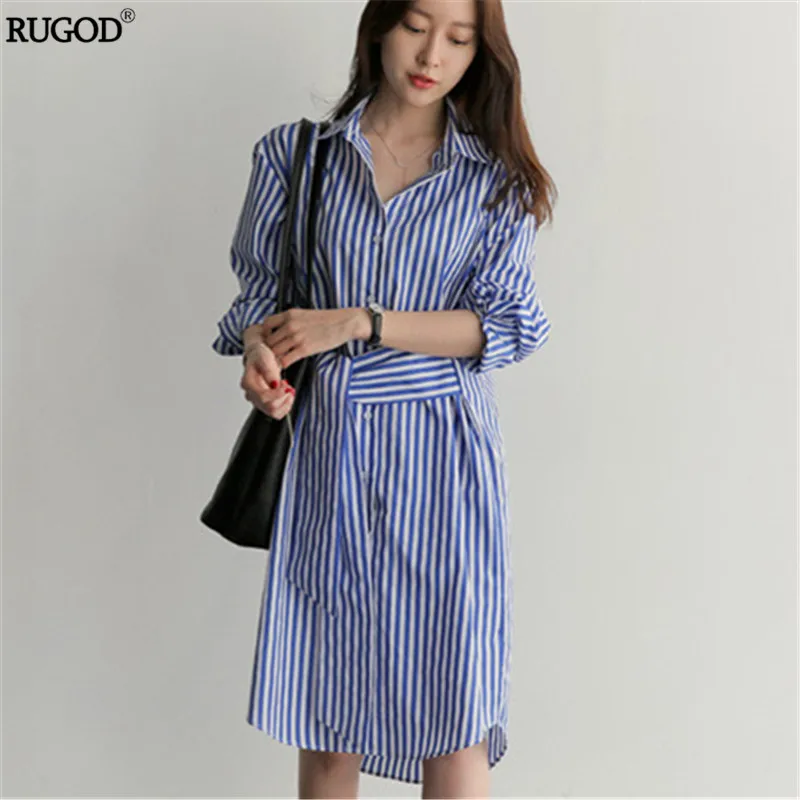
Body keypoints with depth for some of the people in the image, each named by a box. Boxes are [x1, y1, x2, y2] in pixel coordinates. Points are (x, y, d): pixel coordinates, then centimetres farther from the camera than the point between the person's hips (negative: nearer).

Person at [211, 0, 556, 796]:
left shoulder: (494, 176, 5)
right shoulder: (295, 152, 7)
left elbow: (509, 324, -3)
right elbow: (260, 288, 10)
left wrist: (360, 323, -12)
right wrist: (259, 352, -13)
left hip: (441, 457, -1)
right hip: (325, 447, 1)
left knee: (454, 715, -2)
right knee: (326, 726, 6)